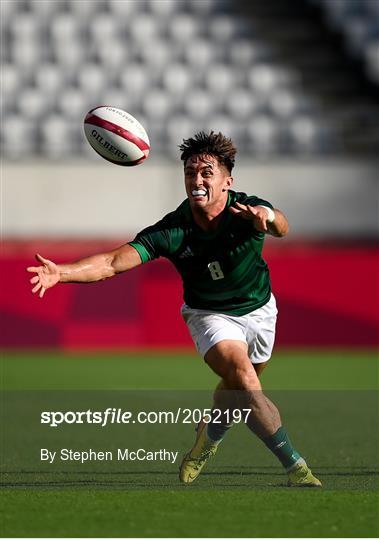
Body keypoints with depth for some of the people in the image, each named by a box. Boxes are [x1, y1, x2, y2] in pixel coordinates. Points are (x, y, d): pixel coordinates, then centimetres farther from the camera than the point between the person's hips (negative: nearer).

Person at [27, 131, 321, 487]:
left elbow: (281, 228, -48)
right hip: (209, 314, -2)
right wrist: (60, 272, -47)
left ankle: (210, 435, 52)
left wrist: (268, 216, -73)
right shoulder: (173, 230, -26)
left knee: (238, 387, 19)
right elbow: (113, 263, -31)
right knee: (242, 379, -26)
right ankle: (295, 468, -23)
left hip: (258, 309, 2)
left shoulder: (247, 210, -26)